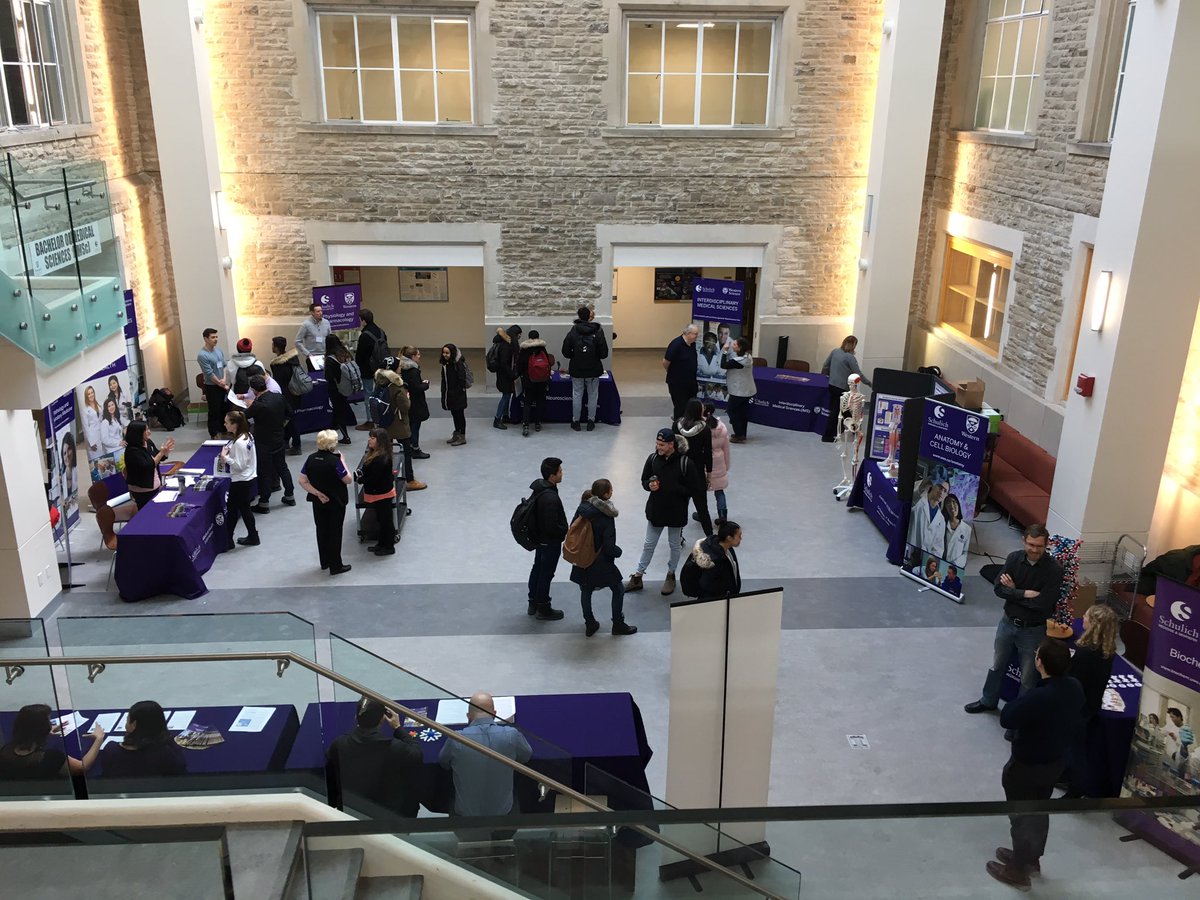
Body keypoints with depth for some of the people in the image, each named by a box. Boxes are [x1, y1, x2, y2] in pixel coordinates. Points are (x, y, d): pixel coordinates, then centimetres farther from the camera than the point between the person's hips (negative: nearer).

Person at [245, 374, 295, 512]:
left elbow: (244, 416, -9)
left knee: (264, 472, 5)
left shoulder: (258, 405, -27)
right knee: (282, 467, 20)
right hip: (279, 441, 6)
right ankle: (290, 496, 31)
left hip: (264, 444, -6)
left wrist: (250, 406, 9)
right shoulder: (279, 397, -7)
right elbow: (289, 415, 8)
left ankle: (264, 504, 15)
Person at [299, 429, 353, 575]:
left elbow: (302, 481, -5)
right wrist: (342, 461, -5)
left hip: (318, 502, 5)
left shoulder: (311, 459, -5)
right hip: (336, 502, -5)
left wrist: (317, 493, -7)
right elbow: (348, 480, -13)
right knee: (335, 532, 5)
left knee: (321, 530, 18)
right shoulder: (334, 461, -21)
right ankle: (335, 566, 10)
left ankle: (325, 562, 30)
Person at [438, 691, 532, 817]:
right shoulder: (511, 735, -19)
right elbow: (526, 756, 4)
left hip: (465, 814, 0)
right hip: (503, 813, 1)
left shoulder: (456, 739, -21)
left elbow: (443, 763, 2)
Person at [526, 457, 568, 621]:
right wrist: (566, 532, -11)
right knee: (546, 574, 6)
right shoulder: (550, 498, -33)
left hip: (540, 538, 9)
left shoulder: (539, 489, -3)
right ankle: (543, 609, 22)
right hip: (551, 542, -9)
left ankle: (533, 603, 36)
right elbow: (552, 526, -30)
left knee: (537, 569, 21)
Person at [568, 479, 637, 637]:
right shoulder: (607, 517, -23)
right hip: (600, 563, -5)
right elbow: (609, 547, -21)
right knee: (618, 590, 17)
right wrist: (619, 551, 0)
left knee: (585, 591, 22)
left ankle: (590, 624, 32)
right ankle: (618, 624, 26)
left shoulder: (582, 508, -9)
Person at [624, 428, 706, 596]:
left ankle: (671, 576, 37)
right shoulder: (652, 458, -7)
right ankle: (637, 577, 27)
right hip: (655, 510, 3)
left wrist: (674, 489, -26)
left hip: (676, 512, -3)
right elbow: (644, 480, 6)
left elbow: (695, 489, -16)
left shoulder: (684, 462, -20)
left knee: (675, 545, 16)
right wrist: (649, 485, -17)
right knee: (649, 544, 15)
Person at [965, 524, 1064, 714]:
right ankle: (988, 701, 44)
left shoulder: (1054, 570, -21)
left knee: (1028, 677, 10)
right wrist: (1026, 594, -25)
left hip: (1033, 630, -4)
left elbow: (1043, 604, -26)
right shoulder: (1014, 558, -10)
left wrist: (1014, 591, -16)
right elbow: (999, 589, -13)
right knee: (997, 665, 23)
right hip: (1008, 622, 4)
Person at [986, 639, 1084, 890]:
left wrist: (1021, 702, -10)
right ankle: (1032, 857, 47)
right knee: (1039, 811, 26)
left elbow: (1006, 719, -24)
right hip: (1056, 761, 7)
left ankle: (1018, 871, 31)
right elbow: (1075, 719, 5)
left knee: (1021, 817, 13)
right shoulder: (1075, 687, -13)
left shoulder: (1037, 698, -38)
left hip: (1027, 766, -7)